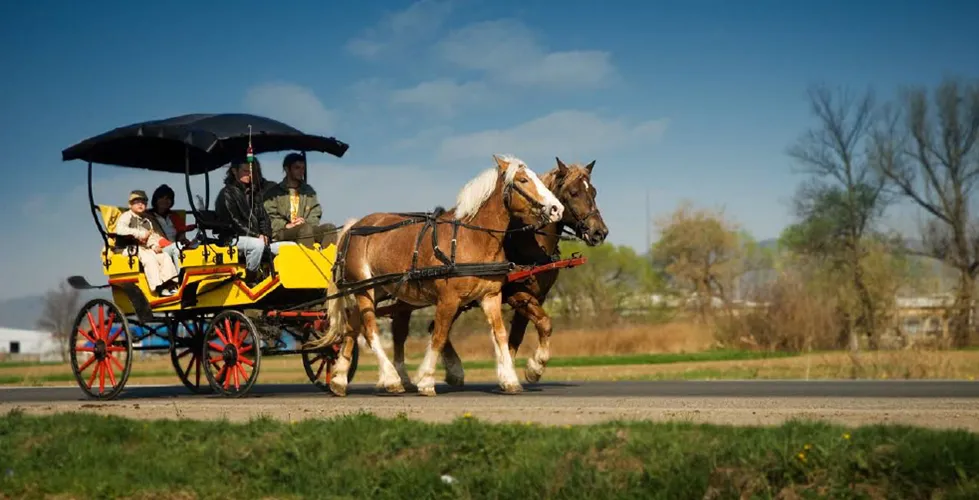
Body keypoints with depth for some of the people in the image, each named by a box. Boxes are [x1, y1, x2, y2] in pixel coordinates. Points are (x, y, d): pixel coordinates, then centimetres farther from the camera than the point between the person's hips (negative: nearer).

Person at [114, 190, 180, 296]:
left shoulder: (149, 219, 23)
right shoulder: (127, 216, 3)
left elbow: (155, 234, 19)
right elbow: (120, 229, -16)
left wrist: (156, 245, -5)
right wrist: (139, 233, -18)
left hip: (149, 248, 6)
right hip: (134, 248, -6)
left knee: (165, 257, -19)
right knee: (149, 259, -33)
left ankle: (170, 284, -25)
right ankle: (159, 287, -39)